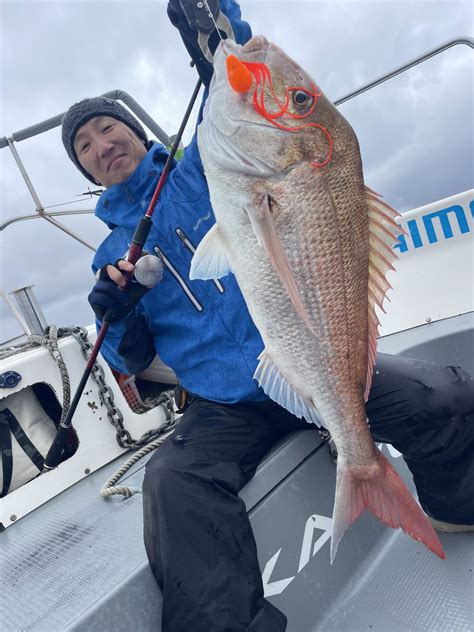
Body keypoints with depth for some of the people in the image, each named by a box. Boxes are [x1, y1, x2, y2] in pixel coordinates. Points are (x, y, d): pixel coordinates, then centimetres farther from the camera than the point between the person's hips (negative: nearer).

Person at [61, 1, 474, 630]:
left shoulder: (204, 166, 12)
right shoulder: (113, 255, 16)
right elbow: (131, 358, 13)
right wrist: (116, 313, -8)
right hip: (224, 407, 1)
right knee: (174, 485, -30)